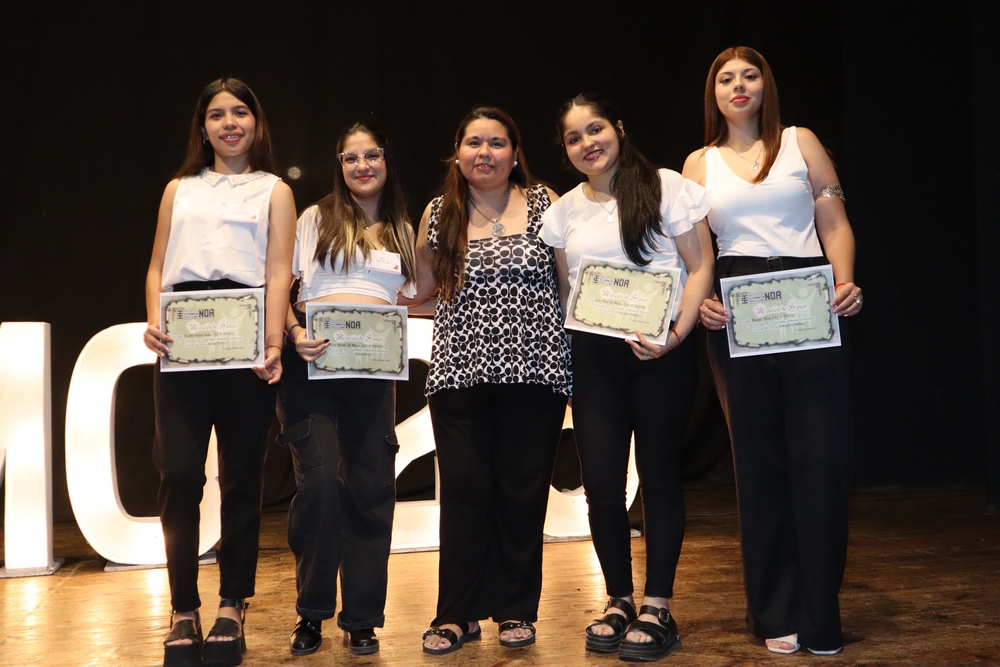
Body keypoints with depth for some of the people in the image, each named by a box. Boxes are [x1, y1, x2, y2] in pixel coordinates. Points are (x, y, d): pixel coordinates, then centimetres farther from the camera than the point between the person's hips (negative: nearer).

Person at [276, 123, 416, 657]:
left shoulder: (402, 231, 18)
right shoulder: (316, 218, 9)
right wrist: (295, 333, -13)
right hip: (313, 362, -3)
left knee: (372, 488, 0)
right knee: (321, 480, -14)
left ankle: (362, 618, 12)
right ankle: (311, 613, 3)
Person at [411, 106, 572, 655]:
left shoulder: (545, 204, 4)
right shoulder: (439, 214, 9)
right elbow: (421, 289, 16)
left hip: (532, 369, -1)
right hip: (460, 371, 1)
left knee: (523, 488, 4)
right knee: (464, 489, 1)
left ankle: (516, 609, 19)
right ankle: (456, 613, 13)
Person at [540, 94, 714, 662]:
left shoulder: (665, 188, -2)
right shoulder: (565, 211, 12)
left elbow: (700, 266, -5)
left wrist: (677, 334, -17)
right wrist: (564, 353, 5)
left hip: (658, 352, -4)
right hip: (593, 356, 4)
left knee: (658, 475, 1)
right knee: (601, 482, 1)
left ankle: (658, 608, 10)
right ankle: (619, 601, 17)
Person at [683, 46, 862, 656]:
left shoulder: (800, 142, 10)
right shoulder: (700, 163, 14)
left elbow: (835, 224, 6)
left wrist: (846, 282, -11)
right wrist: (699, 301, -7)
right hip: (737, 316, 1)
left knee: (822, 455, -5)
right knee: (760, 459, 5)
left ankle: (820, 613, 6)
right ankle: (776, 613, 15)